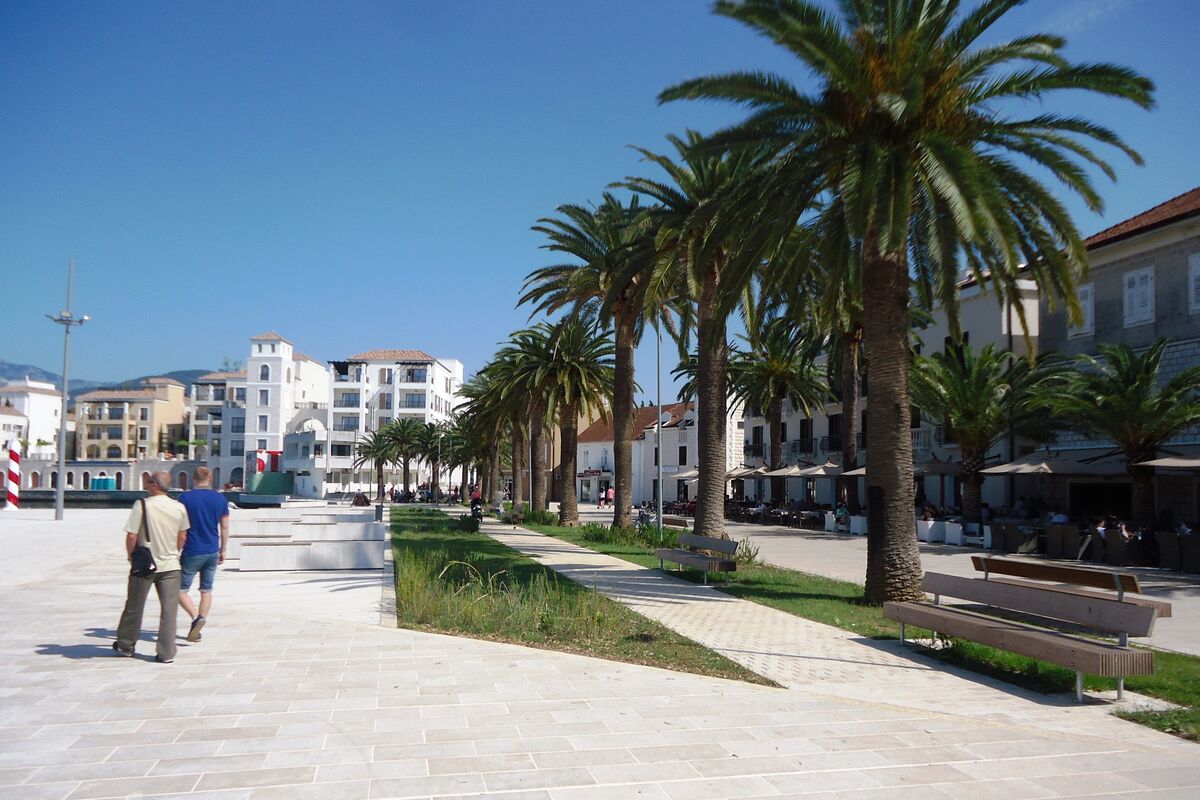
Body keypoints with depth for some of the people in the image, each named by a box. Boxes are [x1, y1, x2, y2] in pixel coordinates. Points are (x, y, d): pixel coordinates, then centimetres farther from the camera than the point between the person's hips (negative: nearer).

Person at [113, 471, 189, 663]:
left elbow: (131, 536, -14)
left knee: (134, 606, 16)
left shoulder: (142, 505, -14)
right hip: (170, 565, 2)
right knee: (169, 610, 4)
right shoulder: (179, 507, -2)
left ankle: (125, 645, 32)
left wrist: (130, 555, 3)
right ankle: (166, 653, 4)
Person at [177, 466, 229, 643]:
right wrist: (223, 550, 16)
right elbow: (224, 528, 6)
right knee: (206, 591, 13)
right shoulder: (221, 499, 3)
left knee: (180, 590, 5)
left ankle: (196, 617, -16)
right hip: (212, 552, 4)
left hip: (192, 552, -4)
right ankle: (199, 625, 13)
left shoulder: (185, 498, -8)